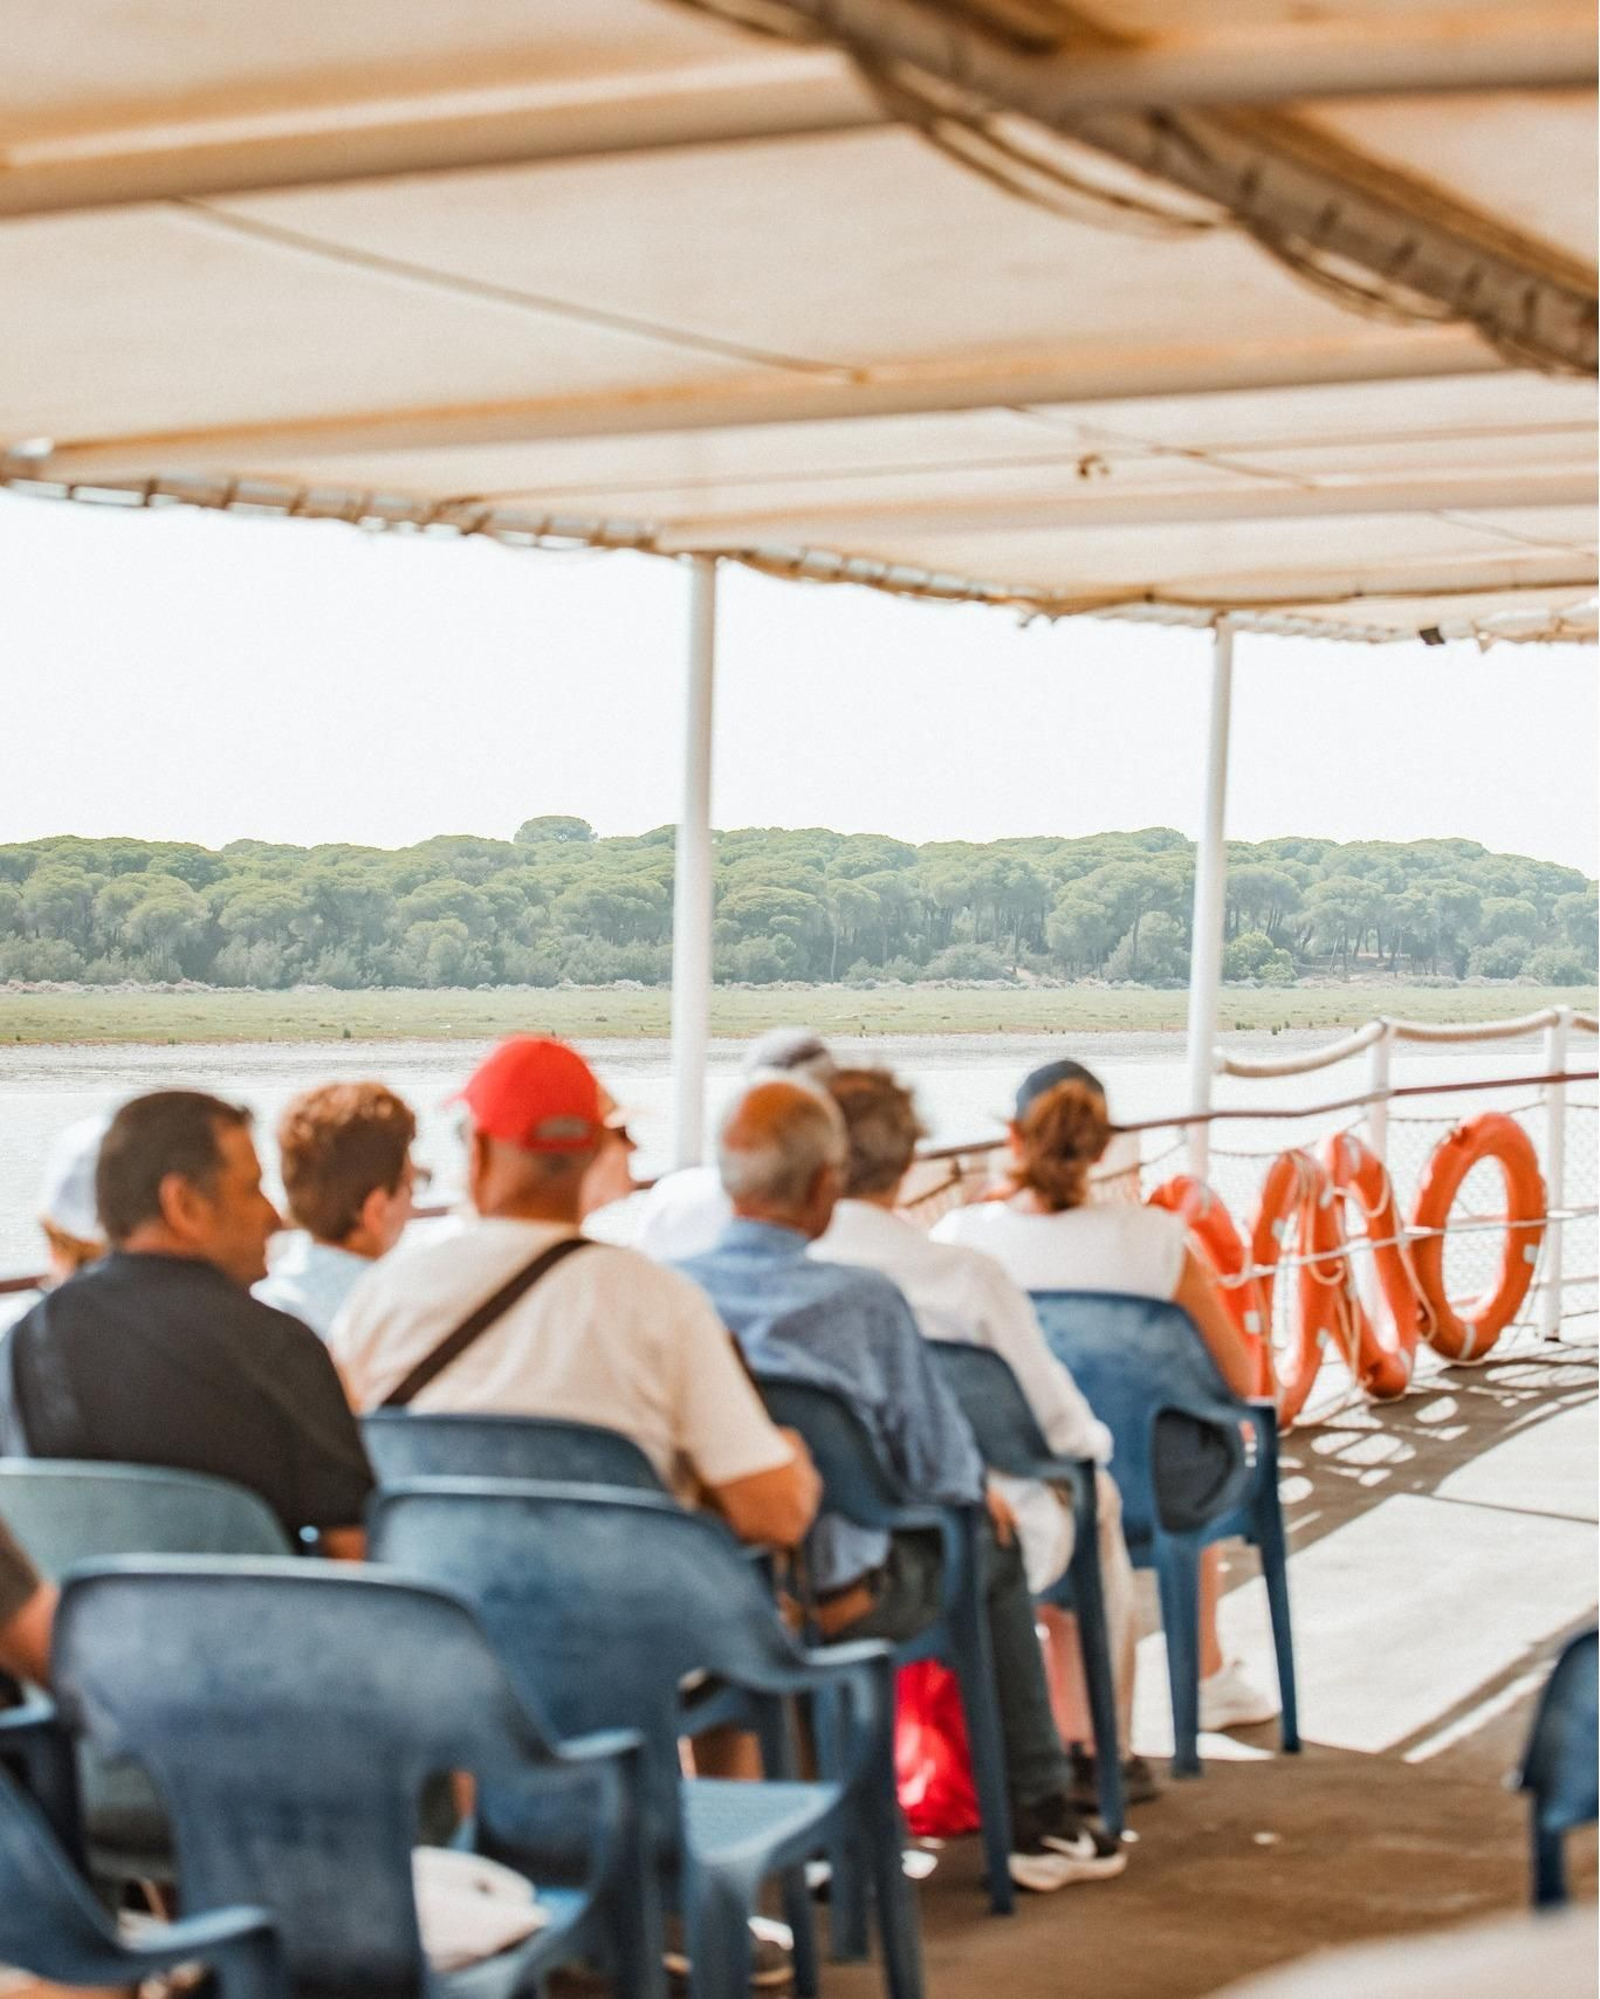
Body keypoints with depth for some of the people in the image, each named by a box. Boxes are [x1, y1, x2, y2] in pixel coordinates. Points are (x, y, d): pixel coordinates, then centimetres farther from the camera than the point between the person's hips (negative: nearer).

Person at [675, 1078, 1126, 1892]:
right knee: (993, 1548, 24)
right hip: (834, 1596, -4)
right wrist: (979, 1493, 14)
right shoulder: (861, 1301, -18)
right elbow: (939, 1469, -11)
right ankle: (1040, 1818, 32)